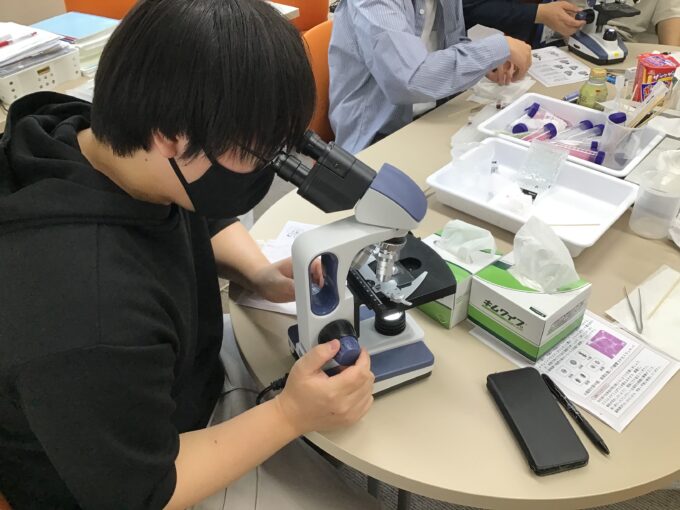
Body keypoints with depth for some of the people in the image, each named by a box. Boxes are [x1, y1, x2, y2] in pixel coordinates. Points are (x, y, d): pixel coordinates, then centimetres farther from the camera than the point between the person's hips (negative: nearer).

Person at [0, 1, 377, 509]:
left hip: (191, 372, 7)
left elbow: (204, 220, 7)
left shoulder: (122, 146, -15)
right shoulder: (90, 316, -41)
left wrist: (261, 273, -10)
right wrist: (291, 415, -26)